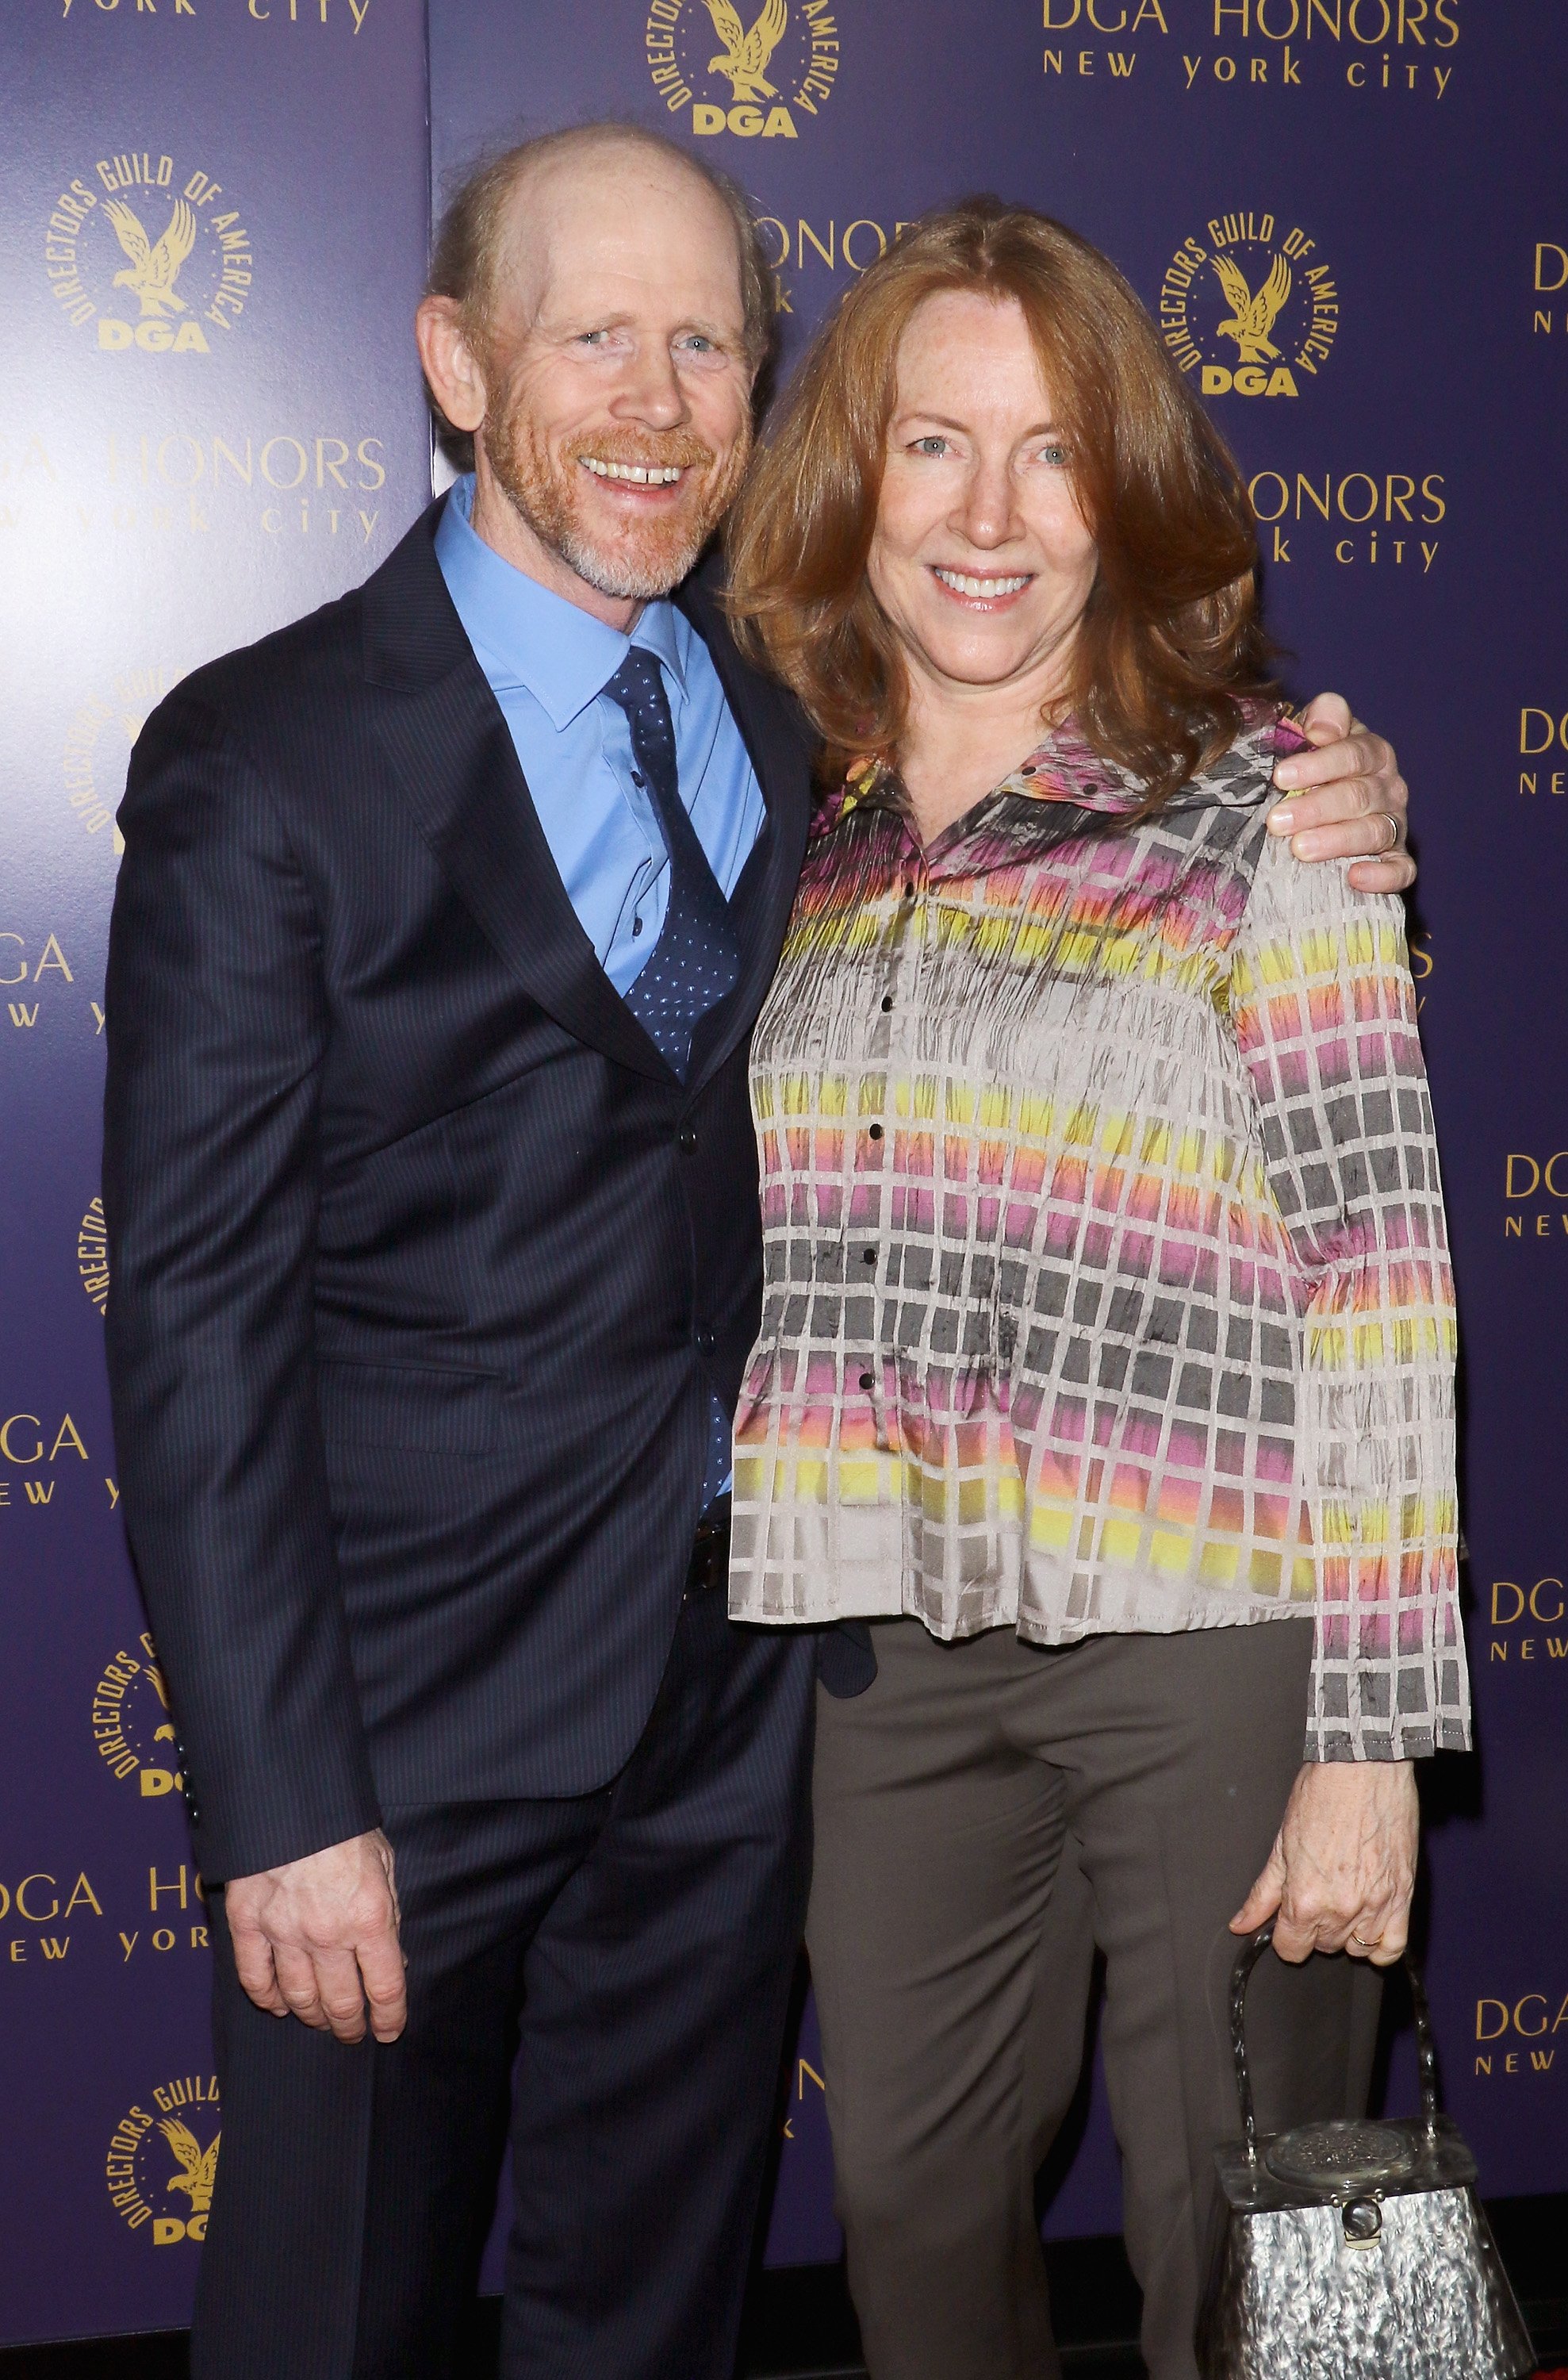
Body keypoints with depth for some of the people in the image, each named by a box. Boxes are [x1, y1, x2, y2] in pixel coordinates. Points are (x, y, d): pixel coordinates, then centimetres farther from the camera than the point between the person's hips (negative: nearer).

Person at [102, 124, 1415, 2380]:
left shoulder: (803, 718, 4)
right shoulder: (264, 758, -11)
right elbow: (203, 1312, -13)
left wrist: (1311, 823, -8)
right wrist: (284, 1803, -17)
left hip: (740, 1677, 5)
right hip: (417, 1687, -4)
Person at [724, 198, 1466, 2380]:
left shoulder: (1259, 804, -7)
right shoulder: (793, 817, 7)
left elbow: (1381, 1269, -10)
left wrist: (1371, 1732, -13)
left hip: (1208, 1642, -4)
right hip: (892, 1648, 5)